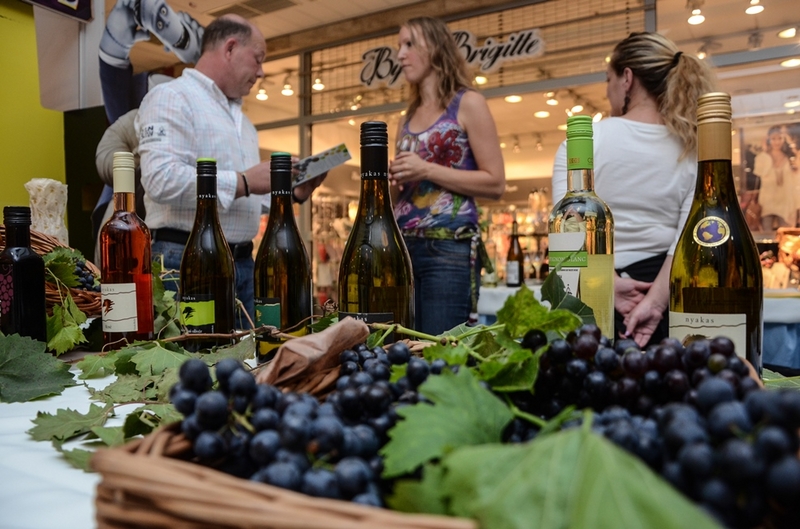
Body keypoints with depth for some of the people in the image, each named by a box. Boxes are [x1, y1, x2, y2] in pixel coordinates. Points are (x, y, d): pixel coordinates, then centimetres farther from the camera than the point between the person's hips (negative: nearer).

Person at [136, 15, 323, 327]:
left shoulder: (241, 118, 21)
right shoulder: (171, 98, -6)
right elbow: (161, 179, -22)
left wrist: (293, 193, 7)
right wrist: (242, 182, -19)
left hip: (243, 262, 8)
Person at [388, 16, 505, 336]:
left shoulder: (467, 104, 1)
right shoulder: (408, 118, 19)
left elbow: (496, 184, -7)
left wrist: (427, 170, -13)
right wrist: (393, 180, 3)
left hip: (449, 246, -6)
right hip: (403, 244, 6)